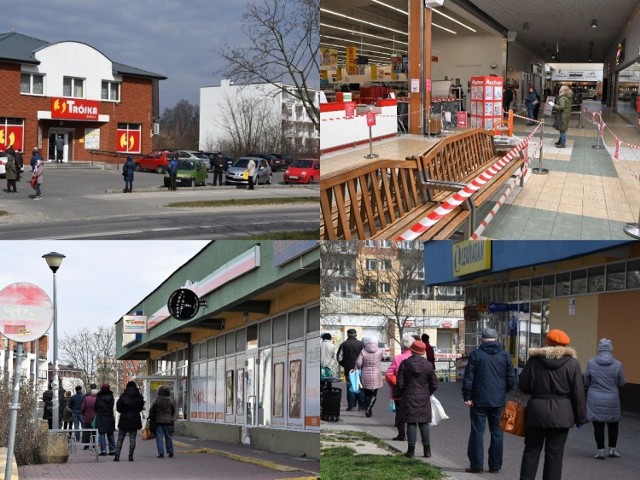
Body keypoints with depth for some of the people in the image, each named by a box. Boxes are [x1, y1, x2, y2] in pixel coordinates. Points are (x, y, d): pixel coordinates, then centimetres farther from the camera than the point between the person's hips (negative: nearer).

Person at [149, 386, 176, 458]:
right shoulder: (170, 400, 0)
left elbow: (151, 410, -4)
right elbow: (173, 411, 10)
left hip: (159, 421, -3)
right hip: (168, 421, 3)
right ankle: (170, 453, 15)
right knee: (169, 437, 12)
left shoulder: (157, 400, -10)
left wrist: (151, 418, 13)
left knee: (159, 437, 0)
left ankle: (161, 453, -6)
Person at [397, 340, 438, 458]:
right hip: (424, 399, 2)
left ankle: (411, 450, -2)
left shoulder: (405, 364, -7)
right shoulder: (428, 365, -2)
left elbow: (400, 384, -7)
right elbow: (434, 385, 2)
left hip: (409, 398, -2)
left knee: (411, 423, 1)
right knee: (424, 424, 9)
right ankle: (427, 450, 8)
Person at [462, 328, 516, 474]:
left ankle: (476, 465, 3)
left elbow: (468, 379, -8)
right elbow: (511, 380, 3)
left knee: (477, 432, 3)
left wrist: (467, 397, -1)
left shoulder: (475, 354, -5)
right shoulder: (504, 355, 2)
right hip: (498, 401, 2)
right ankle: (495, 465, 10)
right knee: (497, 433, 9)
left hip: (479, 401, -2)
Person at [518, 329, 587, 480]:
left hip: (536, 412, 1)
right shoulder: (572, 363, -4)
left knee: (531, 450, 11)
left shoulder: (534, 360, -1)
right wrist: (580, 417, 3)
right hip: (561, 415, -1)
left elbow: (523, 385, 1)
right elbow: (578, 393, -4)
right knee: (554, 454, 4)